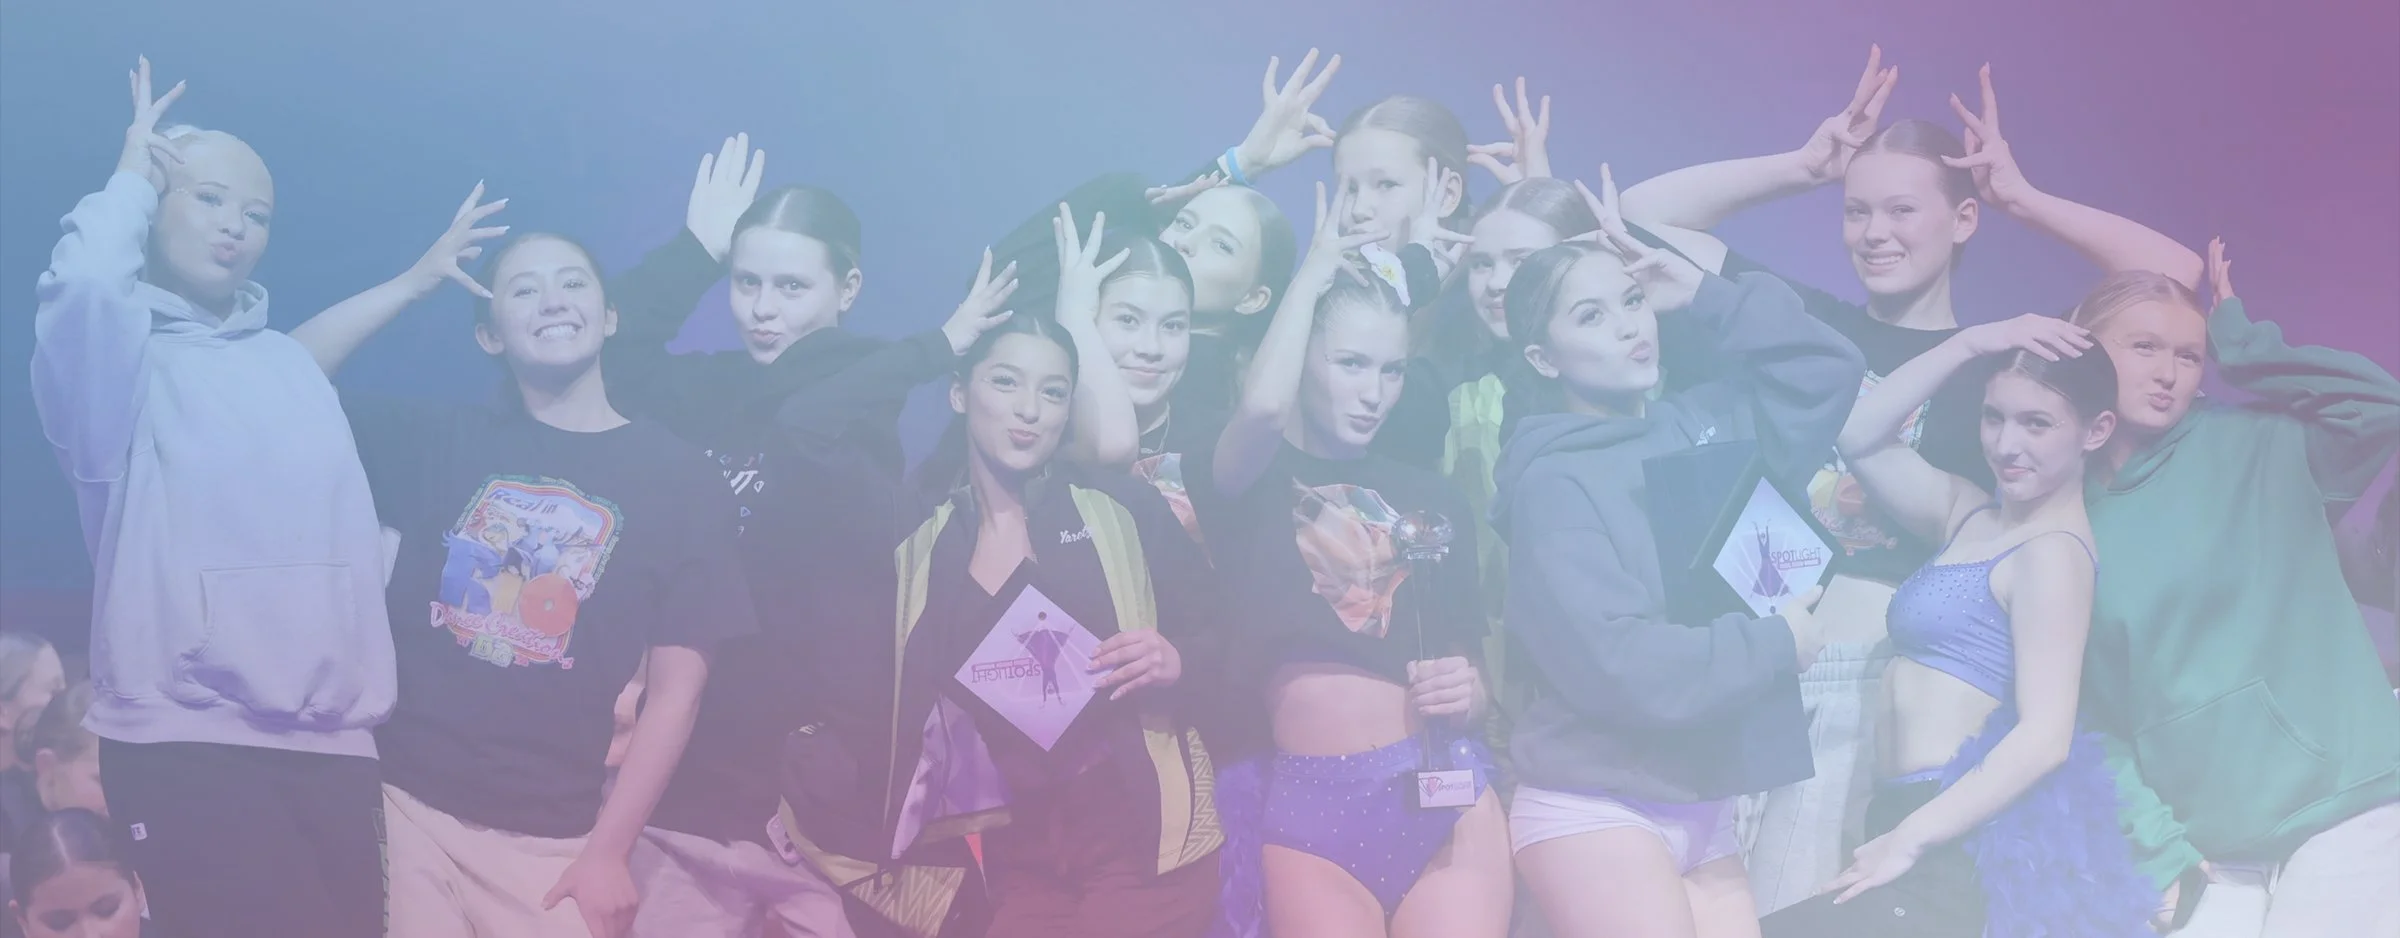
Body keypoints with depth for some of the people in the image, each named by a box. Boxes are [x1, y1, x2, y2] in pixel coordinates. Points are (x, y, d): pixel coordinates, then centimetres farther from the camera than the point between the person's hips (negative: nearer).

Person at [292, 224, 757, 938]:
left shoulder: (681, 480, 0)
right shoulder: (441, 441, 8)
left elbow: (676, 685, -2)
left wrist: (610, 850, -7)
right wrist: (417, 282, -1)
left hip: (551, 837, -1)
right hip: (402, 803, 2)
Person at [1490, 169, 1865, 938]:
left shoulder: (1705, 424, 9)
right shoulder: (1552, 482, -11)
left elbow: (1826, 370, 16)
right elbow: (1616, 662, -20)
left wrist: (1706, 297, 5)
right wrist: (1775, 645, -11)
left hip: (1704, 806, 7)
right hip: (1595, 808, -7)